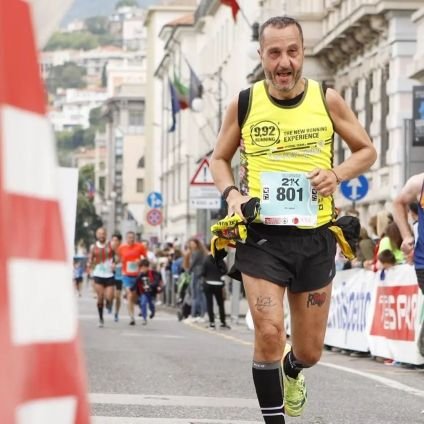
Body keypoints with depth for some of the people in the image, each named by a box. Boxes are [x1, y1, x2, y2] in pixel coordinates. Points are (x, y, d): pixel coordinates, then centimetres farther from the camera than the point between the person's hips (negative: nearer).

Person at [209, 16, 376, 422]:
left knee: (309, 351, 11)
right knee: (269, 333, -19)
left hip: (314, 238, 1)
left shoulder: (326, 100, -2)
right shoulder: (244, 103, -2)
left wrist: (338, 173, -11)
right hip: (262, 237, -1)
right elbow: (219, 159, 12)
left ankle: (291, 372, 48)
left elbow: (366, 150, 9)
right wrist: (231, 193, -8)